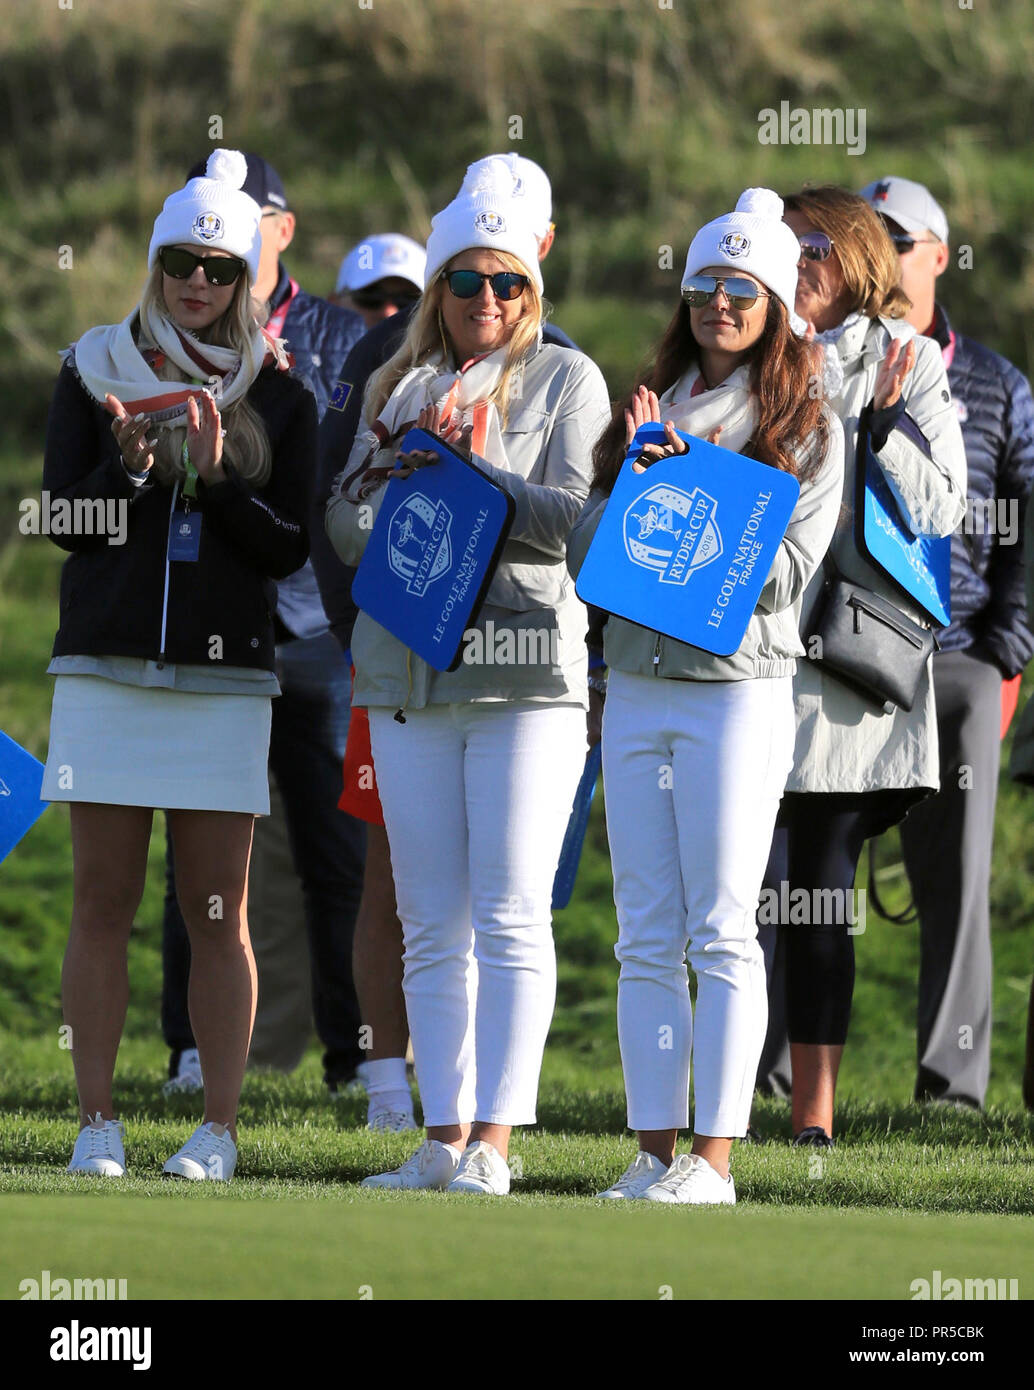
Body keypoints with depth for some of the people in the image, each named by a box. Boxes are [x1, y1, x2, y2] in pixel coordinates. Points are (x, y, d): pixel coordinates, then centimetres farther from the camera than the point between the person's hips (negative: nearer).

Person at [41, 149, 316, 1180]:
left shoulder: (277, 393, 7)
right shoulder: (95, 371, 7)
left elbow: (289, 547, 3)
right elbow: (61, 515, 3)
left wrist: (218, 481, -13)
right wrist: (129, 469, -15)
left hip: (224, 675, 0)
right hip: (105, 666, 0)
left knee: (217, 912, 0)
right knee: (102, 902, 0)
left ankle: (218, 1127, 4)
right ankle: (96, 1122, 4)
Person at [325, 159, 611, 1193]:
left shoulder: (565, 380, 4)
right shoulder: (401, 389, 17)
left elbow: (581, 516, -8)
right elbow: (346, 525, 13)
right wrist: (392, 472, -8)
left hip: (525, 672, -5)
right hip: (409, 676, 5)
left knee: (510, 919, -8)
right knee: (432, 927, 4)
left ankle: (492, 1142, -8)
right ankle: (443, 1139, 6)